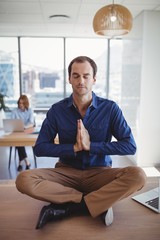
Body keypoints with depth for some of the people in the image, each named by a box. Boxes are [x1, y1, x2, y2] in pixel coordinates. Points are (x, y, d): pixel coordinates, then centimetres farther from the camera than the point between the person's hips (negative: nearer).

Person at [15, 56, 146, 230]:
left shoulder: (110, 108, -6)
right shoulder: (57, 110, -3)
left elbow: (130, 146, -12)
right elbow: (39, 148, -5)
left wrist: (90, 145, -19)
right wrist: (75, 147, -17)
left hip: (99, 172, 0)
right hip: (67, 172, 1)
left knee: (137, 175, -28)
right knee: (24, 180, -25)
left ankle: (64, 209, -23)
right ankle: (99, 203, -19)